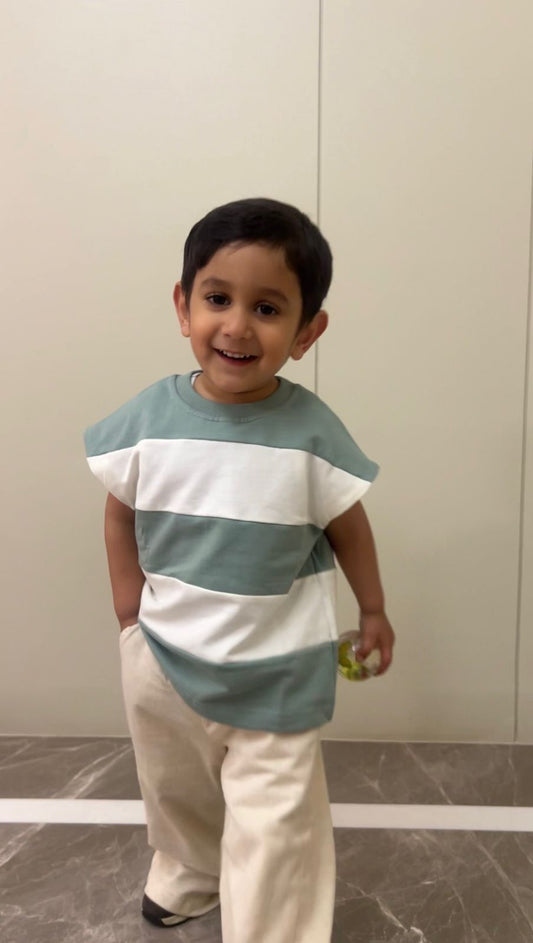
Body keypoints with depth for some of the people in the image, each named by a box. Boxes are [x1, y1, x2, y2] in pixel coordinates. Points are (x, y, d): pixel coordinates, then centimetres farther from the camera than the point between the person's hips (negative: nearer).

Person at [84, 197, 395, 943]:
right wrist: (130, 613, -2)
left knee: (273, 834, 7)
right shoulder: (149, 417, -14)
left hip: (277, 676, -3)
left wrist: (374, 612, 6)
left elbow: (348, 527, -5)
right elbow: (121, 513, 0)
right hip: (164, 661, 4)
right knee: (178, 795, 29)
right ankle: (188, 876, 60)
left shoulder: (311, 431, -19)